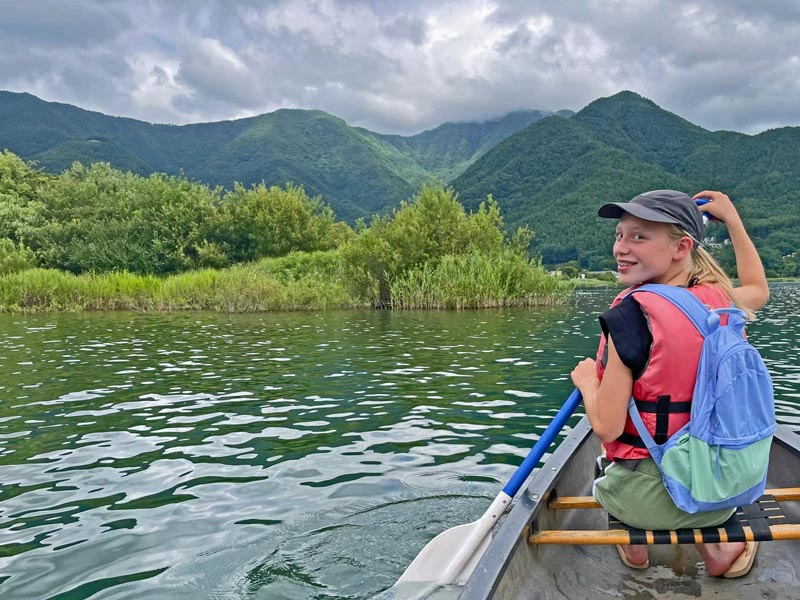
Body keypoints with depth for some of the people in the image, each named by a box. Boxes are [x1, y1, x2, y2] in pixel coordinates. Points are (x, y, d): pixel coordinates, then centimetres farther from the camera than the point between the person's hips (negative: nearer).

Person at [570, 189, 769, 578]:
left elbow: (607, 428, -21)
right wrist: (732, 218, 28)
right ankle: (717, 547, 28)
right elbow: (759, 290, 23)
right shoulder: (722, 301, -6)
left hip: (648, 499, -4)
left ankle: (635, 546, 26)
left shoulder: (631, 314, -23)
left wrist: (587, 380, -1)